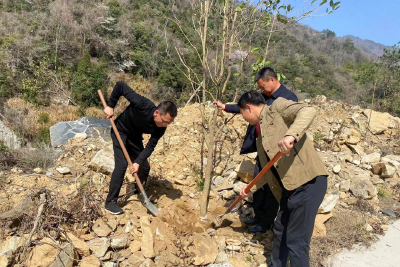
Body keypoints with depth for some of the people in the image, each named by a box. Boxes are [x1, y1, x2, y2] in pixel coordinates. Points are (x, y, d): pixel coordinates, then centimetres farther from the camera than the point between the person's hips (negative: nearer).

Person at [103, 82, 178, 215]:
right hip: (120, 132, -5)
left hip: (135, 136, 5)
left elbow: (150, 146, -19)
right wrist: (110, 106, -26)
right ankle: (111, 202, -6)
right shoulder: (143, 105, -39)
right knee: (122, 165, -17)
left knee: (144, 167, 4)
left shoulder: (160, 128, -23)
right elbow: (120, 85, -31)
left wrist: (138, 162, -31)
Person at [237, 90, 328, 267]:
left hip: (308, 182, -9)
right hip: (289, 189, 9)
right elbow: (269, 170, 27)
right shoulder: (260, 135, 22)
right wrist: (251, 188, 29)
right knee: (280, 232, 22)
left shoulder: (277, 107, -1)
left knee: (296, 241, -4)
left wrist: (291, 135, -34)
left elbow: (308, 111, -19)